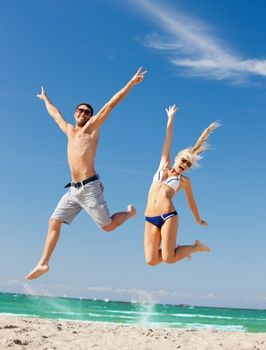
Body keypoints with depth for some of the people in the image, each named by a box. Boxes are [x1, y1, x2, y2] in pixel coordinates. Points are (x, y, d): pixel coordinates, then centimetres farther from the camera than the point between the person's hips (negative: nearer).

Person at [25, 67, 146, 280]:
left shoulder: (92, 127, 2)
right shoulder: (69, 131, 18)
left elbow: (111, 104, -3)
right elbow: (55, 113, 36)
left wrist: (131, 83, -6)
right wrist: (45, 98, 50)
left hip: (90, 187, -6)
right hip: (73, 190, 6)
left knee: (108, 226, -3)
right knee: (54, 222, 1)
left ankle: (130, 212, 26)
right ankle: (43, 264, 5)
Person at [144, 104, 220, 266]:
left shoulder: (184, 180, 11)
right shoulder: (163, 166, 16)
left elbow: (191, 201, 23)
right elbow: (168, 141, 16)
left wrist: (198, 220, 31)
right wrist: (171, 118, 23)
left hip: (169, 216, -2)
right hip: (150, 219, 3)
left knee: (169, 259, -14)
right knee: (151, 261, -7)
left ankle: (196, 247, 14)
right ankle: (174, 249, 23)